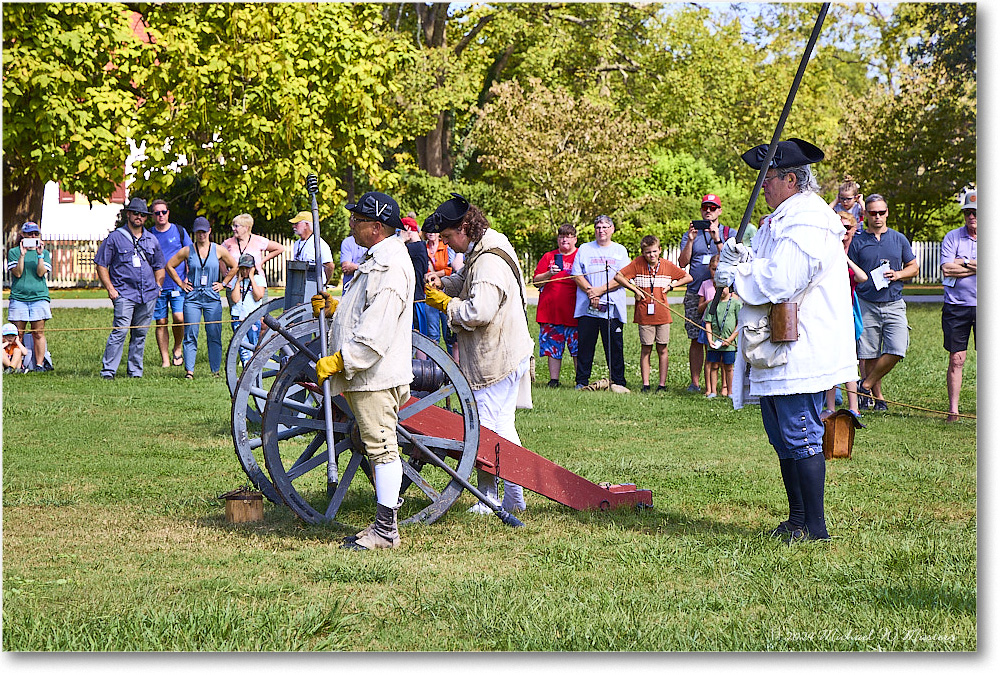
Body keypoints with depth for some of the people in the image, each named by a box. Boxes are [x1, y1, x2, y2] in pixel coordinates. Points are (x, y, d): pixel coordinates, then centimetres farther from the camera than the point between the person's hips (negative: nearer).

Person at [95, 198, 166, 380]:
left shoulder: (151, 240, 16)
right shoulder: (115, 238, 2)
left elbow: (159, 266, 26)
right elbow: (101, 265, 3)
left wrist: (158, 287, 14)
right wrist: (110, 288, -6)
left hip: (148, 295, 5)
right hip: (124, 294, -4)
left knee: (140, 334, 6)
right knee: (120, 331, -15)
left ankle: (135, 371, 14)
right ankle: (108, 370, -14)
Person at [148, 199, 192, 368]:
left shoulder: (180, 231, 6)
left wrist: (188, 279, -2)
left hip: (178, 285, -1)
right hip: (157, 287, 1)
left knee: (179, 317, -17)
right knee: (161, 322, 1)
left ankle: (178, 348, 9)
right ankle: (165, 359, 7)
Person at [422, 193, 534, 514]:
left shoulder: (489, 261, -23)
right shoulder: (483, 249, 10)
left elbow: (479, 312, -31)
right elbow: (468, 282, 27)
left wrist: (446, 303, -14)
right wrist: (443, 283, 6)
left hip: (496, 359, -11)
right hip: (506, 354, 11)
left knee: (485, 428, -2)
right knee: (501, 425, 16)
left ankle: (490, 499, 7)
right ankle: (514, 497, 23)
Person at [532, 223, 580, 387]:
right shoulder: (549, 257, 13)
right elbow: (535, 280, 9)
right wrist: (549, 274, -7)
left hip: (574, 312, -2)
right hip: (551, 310, 2)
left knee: (577, 347, -4)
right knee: (552, 346, 3)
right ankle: (553, 379, 9)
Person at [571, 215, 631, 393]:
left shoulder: (620, 251, 10)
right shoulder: (584, 249, 13)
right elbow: (577, 275, 5)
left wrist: (601, 290, -10)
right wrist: (590, 291, -10)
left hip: (612, 308, -1)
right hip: (587, 307, 1)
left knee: (615, 346, -2)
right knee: (585, 345, 0)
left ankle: (618, 382, 4)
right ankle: (582, 382, 6)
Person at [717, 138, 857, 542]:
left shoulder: (806, 224, -17)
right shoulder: (783, 219, 18)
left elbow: (779, 282, -25)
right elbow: (770, 269, 21)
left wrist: (736, 275, -10)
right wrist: (742, 260, 0)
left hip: (797, 354, -11)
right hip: (777, 354, 11)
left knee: (800, 437, -7)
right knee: (783, 438, 16)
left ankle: (815, 528, -1)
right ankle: (797, 519, 25)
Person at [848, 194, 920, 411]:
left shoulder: (899, 239, 10)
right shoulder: (858, 242, 4)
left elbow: (914, 267, 17)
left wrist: (899, 274, -5)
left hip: (894, 305, 1)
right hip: (867, 305, -1)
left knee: (896, 351, -13)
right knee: (870, 355, 0)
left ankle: (866, 385, 4)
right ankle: (877, 396, 14)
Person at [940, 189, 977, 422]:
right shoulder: (952, 237, 3)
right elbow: (946, 269, -10)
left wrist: (964, 263, -13)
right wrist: (978, 267, -9)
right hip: (956, 305, -1)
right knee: (956, 359, 0)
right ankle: (953, 409, 5)